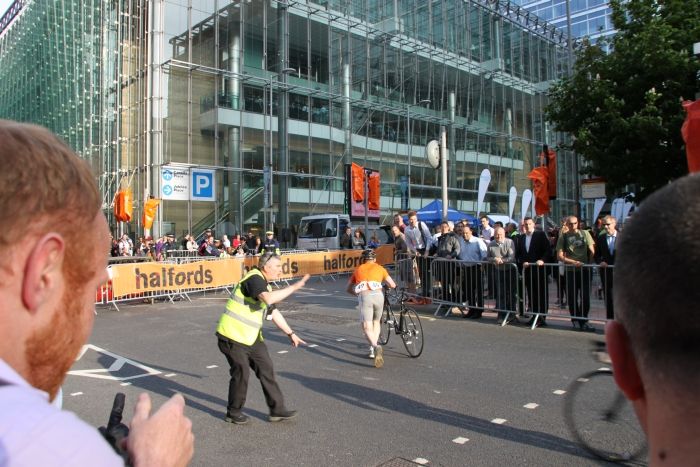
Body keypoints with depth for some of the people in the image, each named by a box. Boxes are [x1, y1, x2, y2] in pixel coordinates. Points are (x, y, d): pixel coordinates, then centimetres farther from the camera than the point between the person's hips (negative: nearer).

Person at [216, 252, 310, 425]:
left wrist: (290, 333, 20)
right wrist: (294, 287, -33)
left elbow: (273, 312, 20)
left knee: (266, 370, 8)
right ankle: (233, 413, 21)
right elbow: (268, 298, -39)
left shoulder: (264, 285, 12)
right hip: (233, 336, -9)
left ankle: (277, 410, 16)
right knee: (241, 374, 0)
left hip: (252, 337, 9)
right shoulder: (254, 278, -19)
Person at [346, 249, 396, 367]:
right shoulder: (379, 268, 22)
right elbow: (393, 285, 19)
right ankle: (373, 349, 18)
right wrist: (385, 283, 40)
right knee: (376, 321, 25)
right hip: (378, 295, 1)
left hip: (364, 297, -1)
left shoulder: (358, 270, 27)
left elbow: (349, 289, 31)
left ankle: (376, 347, -31)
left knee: (367, 328, -4)